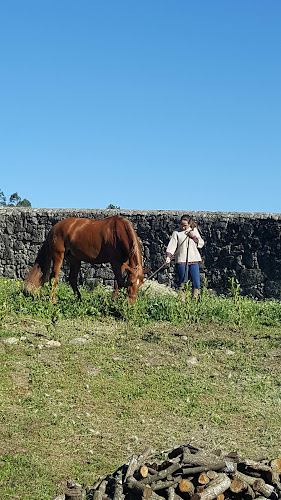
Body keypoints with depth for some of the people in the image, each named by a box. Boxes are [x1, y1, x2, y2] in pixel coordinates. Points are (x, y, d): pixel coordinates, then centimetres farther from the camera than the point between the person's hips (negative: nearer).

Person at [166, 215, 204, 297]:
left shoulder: (194, 230, 9)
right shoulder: (176, 232, 1)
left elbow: (201, 243, 11)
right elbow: (172, 244, -9)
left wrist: (194, 236, -5)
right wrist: (169, 256, -23)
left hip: (194, 260, 2)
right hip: (181, 260, -2)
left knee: (196, 284, -3)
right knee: (183, 283, 0)